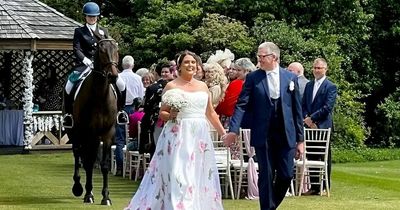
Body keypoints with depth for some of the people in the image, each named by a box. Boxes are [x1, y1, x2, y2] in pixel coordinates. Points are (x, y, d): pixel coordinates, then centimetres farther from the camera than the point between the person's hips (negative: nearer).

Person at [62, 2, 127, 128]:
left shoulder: (104, 31, 15)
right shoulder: (79, 31, 8)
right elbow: (76, 49, -3)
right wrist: (85, 59, -19)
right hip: (85, 64, -2)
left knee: (121, 85, -14)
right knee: (69, 86, -22)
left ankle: (120, 110, 6)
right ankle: (68, 113, -6)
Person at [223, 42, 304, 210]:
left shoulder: (290, 77, 5)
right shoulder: (253, 78, 1)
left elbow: (297, 109, 6)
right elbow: (241, 105, -5)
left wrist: (300, 139, 5)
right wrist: (233, 130, -19)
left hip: (286, 135, 1)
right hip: (263, 136, -1)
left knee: (286, 175, 2)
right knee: (266, 177, 2)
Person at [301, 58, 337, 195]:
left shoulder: (330, 87, -3)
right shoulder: (309, 85, 16)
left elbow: (327, 107, -11)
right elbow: (303, 105, 14)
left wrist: (312, 118, -13)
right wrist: (307, 120, -3)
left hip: (323, 126, -5)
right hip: (310, 126, 5)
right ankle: (314, 187, 11)